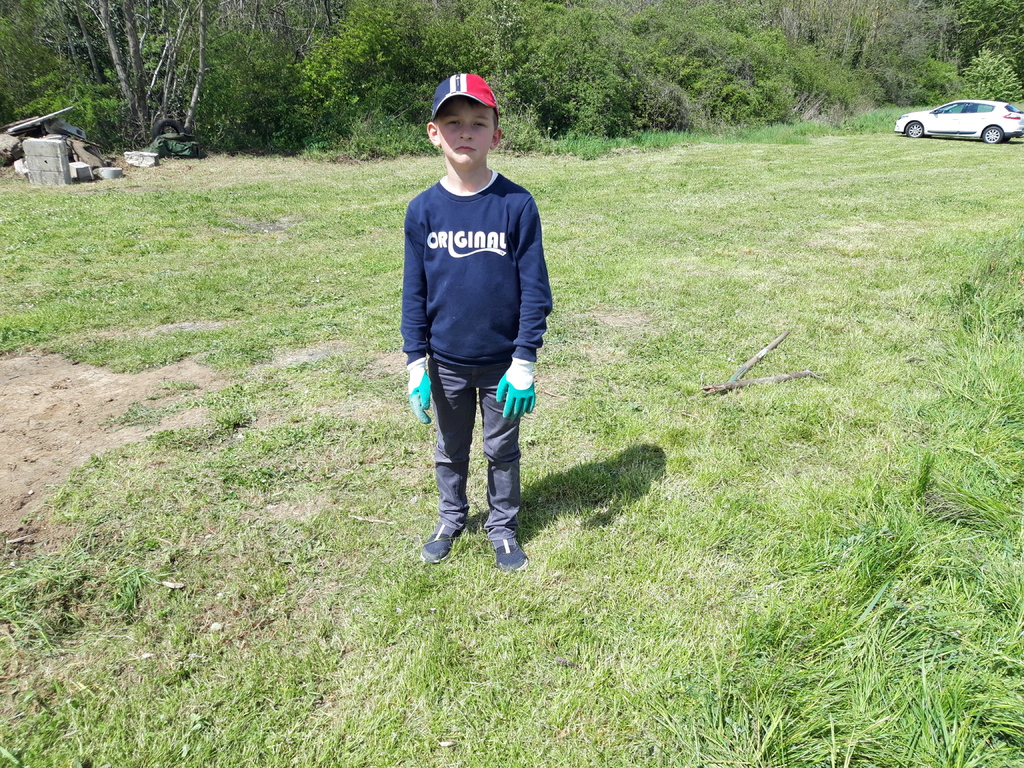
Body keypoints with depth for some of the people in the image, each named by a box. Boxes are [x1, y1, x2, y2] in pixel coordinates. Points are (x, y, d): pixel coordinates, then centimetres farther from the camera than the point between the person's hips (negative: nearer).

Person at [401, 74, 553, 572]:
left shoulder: (516, 204, -11)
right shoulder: (423, 210, -5)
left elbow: (534, 287, -9)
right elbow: (414, 291, 0)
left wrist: (525, 360, -12)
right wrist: (415, 361, -4)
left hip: (502, 362, -2)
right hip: (446, 363, 2)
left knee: (502, 450, 16)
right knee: (450, 450, 19)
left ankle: (502, 527, 36)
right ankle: (450, 519, 42)